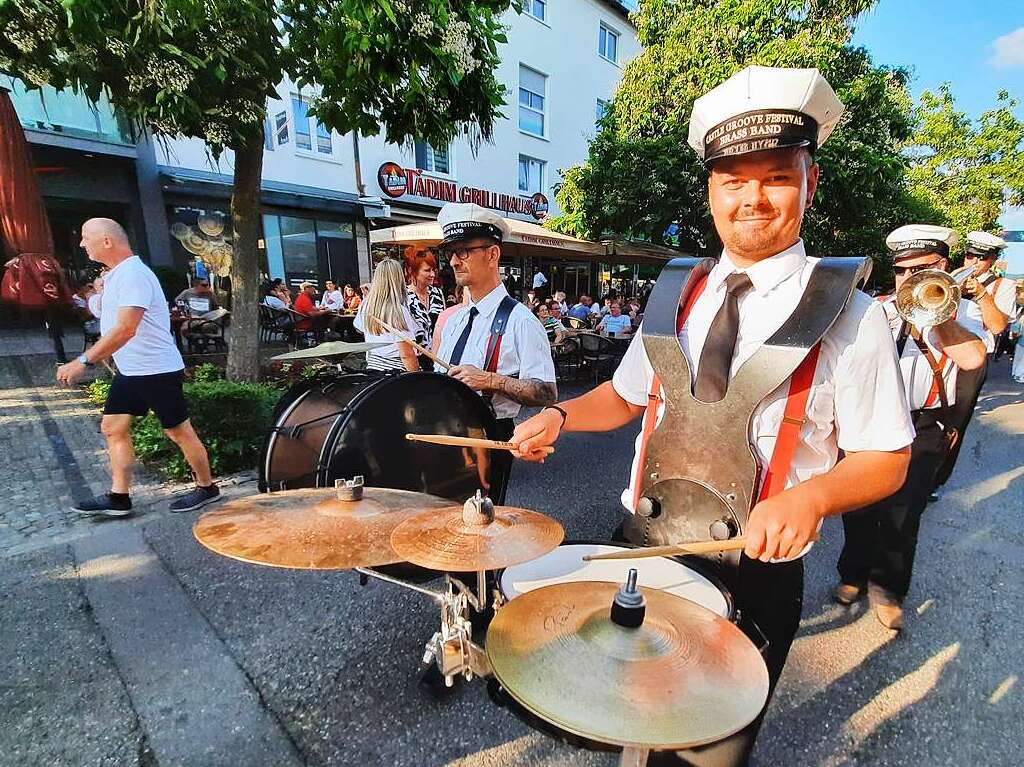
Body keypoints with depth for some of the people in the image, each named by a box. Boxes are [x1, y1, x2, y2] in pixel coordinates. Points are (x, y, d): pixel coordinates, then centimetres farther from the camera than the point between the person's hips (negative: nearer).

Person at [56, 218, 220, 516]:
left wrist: (83, 361, -26)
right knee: (113, 427, 9)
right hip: (129, 369, 10)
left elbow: (126, 328, -28)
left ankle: (207, 488, 14)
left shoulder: (133, 274, -19)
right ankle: (118, 497, 17)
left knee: (179, 432, 0)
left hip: (157, 369, -10)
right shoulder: (115, 275, 12)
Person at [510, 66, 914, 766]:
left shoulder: (847, 315, -12)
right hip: (640, 549, 4)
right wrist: (560, 416, -10)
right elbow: (626, 395, 8)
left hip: (754, 576, -3)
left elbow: (886, 460, -7)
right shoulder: (676, 300, 1)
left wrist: (808, 497, -27)